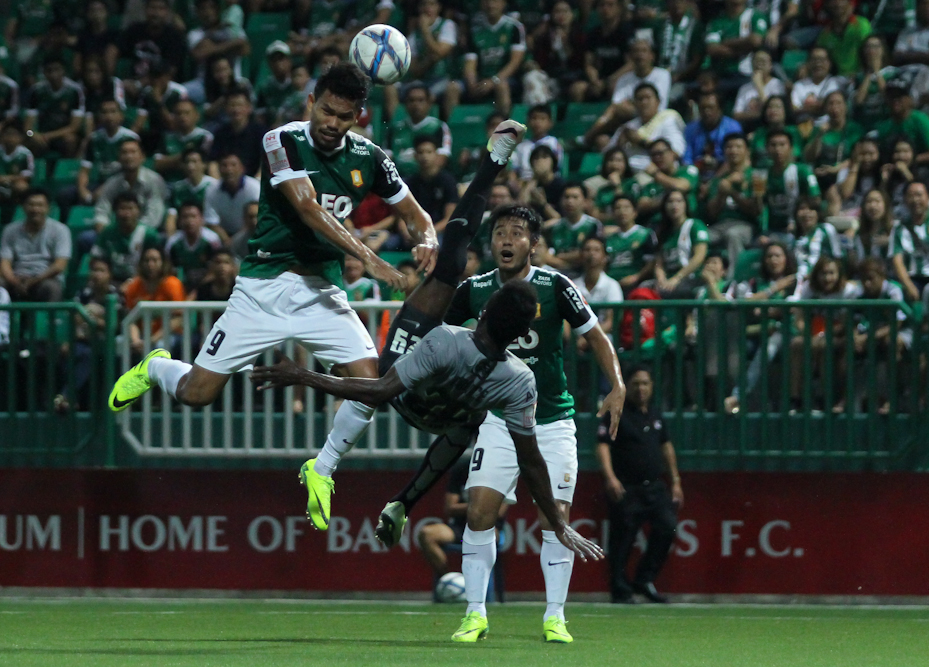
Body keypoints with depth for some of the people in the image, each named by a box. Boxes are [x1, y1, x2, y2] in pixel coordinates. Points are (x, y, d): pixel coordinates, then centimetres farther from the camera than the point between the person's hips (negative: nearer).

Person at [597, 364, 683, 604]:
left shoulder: (655, 414, 16)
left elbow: (666, 447, 26)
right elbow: (603, 446, -14)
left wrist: (675, 482, 24)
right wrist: (610, 477, -29)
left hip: (655, 486, 6)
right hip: (626, 489, -5)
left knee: (667, 527, -9)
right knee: (622, 539, -3)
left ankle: (644, 580, 3)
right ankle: (620, 591, 6)